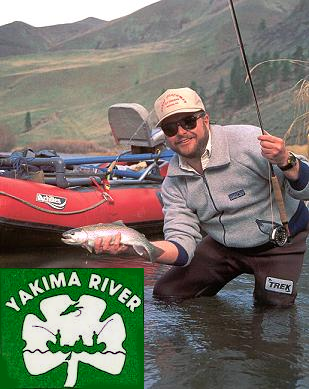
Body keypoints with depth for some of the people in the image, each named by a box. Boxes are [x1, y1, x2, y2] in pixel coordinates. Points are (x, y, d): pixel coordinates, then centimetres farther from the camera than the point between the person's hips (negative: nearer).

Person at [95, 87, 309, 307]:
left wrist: (286, 162, -46)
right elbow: (182, 248, -15)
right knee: (166, 294, 1)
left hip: (280, 241, -3)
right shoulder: (173, 184, -8)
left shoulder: (248, 140, -23)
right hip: (224, 246, 4)